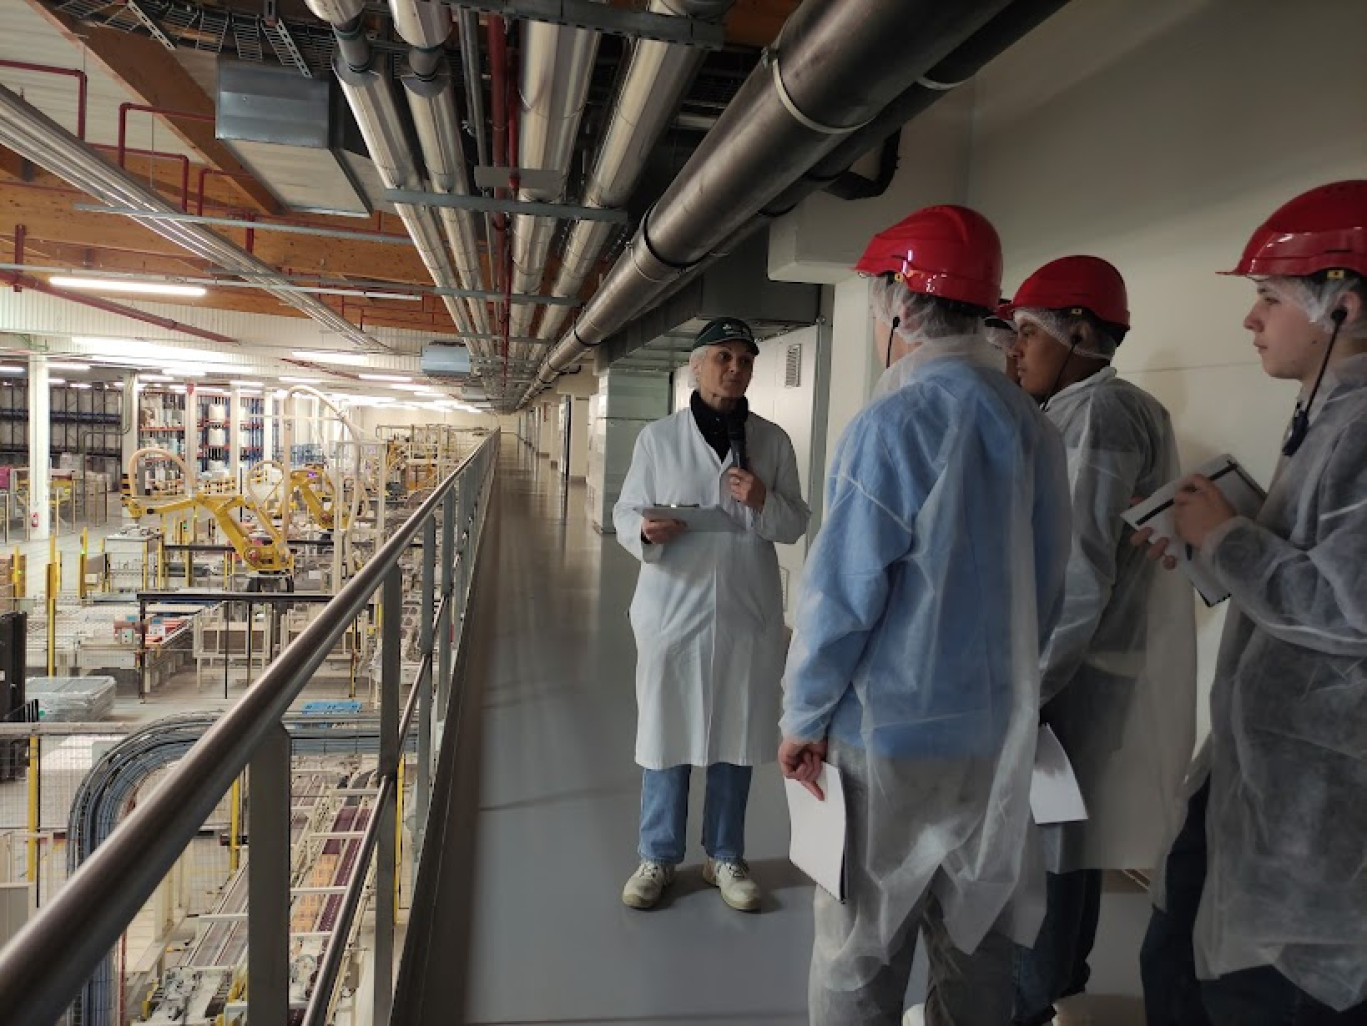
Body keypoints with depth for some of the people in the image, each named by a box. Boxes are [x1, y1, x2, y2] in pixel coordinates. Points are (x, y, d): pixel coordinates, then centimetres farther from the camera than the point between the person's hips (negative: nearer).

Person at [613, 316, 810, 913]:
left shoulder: (772, 441, 3)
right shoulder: (658, 438, -1)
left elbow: (796, 526, 6)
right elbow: (624, 513, 2)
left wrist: (764, 502, -15)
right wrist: (645, 531, -20)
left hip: (748, 614, 2)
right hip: (674, 608, -1)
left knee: (735, 740, 13)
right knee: (666, 737, 9)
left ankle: (725, 857, 32)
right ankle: (658, 857, 28)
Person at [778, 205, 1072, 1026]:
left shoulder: (895, 424, -17)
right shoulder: (1034, 426, 3)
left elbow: (843, 593, -17)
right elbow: (1047, 587, 8)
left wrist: (802, 717, -6)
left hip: (891, 729, -6)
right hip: (998, 733, 7)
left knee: (860, 956, 9)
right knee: (976, 937, 20)